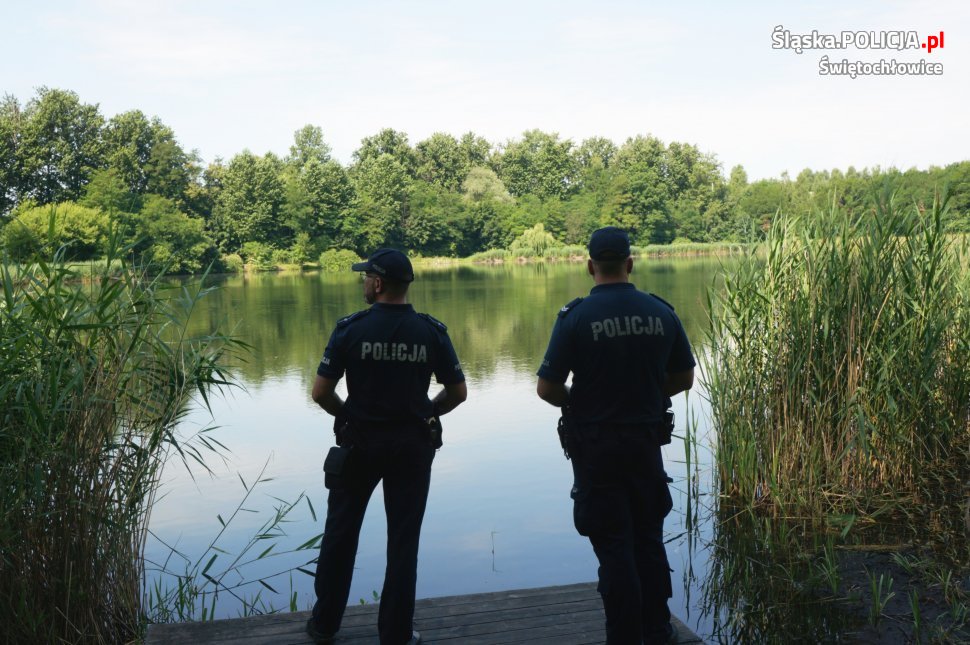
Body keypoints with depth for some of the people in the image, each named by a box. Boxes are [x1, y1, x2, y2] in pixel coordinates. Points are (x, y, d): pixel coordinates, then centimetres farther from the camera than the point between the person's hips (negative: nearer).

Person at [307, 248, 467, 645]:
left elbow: (321, 392, -10)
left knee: (340, 532, 16)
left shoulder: (351, 328, -11)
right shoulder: (432, 331, -6)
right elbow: (457, 392, -2)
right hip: (412, 444, 1)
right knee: (403, 539, 10)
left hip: (359, 441, 0)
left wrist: (347, 414, 8)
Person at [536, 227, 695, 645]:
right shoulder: (661, 313, -2)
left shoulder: (576, 316, -13)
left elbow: (547, 387, -12)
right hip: (647, 441, 4)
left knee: (613, 545, 6)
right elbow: (684, 378, 8)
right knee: (649, 539, 20)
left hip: (595, 444, -3)